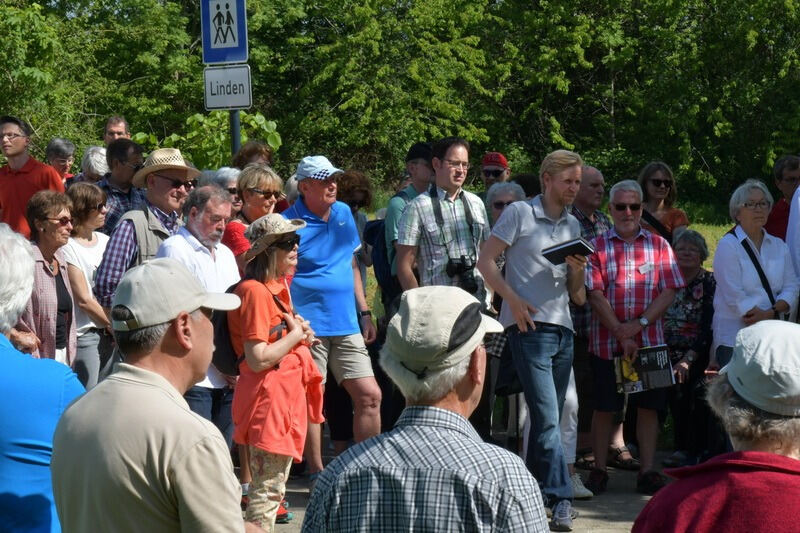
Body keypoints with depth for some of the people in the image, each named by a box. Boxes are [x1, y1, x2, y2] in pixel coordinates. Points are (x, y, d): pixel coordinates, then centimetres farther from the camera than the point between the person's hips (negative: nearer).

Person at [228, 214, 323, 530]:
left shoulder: (278, 288, 14)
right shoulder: (255, 291, -17)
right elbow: (257, 359, -23)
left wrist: (300, 333, 8)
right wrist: (296, 335, -11)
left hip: (287, 394, 10)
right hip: (268, 398, -10)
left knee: (274, 486, 16)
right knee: (268, 489, -7)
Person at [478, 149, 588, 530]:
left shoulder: (572, 226, 16)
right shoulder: (520, 213, -1)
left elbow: (577, 293, 17)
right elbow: (486, 261, -5)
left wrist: (578, 268, -4)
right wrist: (513, 299, -15)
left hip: (563, 328, 7)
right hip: (529, 326, -7)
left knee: (548, 419, 10)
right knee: (547, 417, -13)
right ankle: (560, 498, -13)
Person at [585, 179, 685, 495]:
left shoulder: (659, 245, 7)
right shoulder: (597, 246, 2)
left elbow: (669, 292, 1)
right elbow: (595, 295, -5)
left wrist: (639, 323, -11)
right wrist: (621, 334, -12)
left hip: (650, 340, 1)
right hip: (606, 342, -1)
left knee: (648, 407, 4)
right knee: (604, 407, 4)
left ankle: (647, 472, 10)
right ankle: (599, 470, 13)